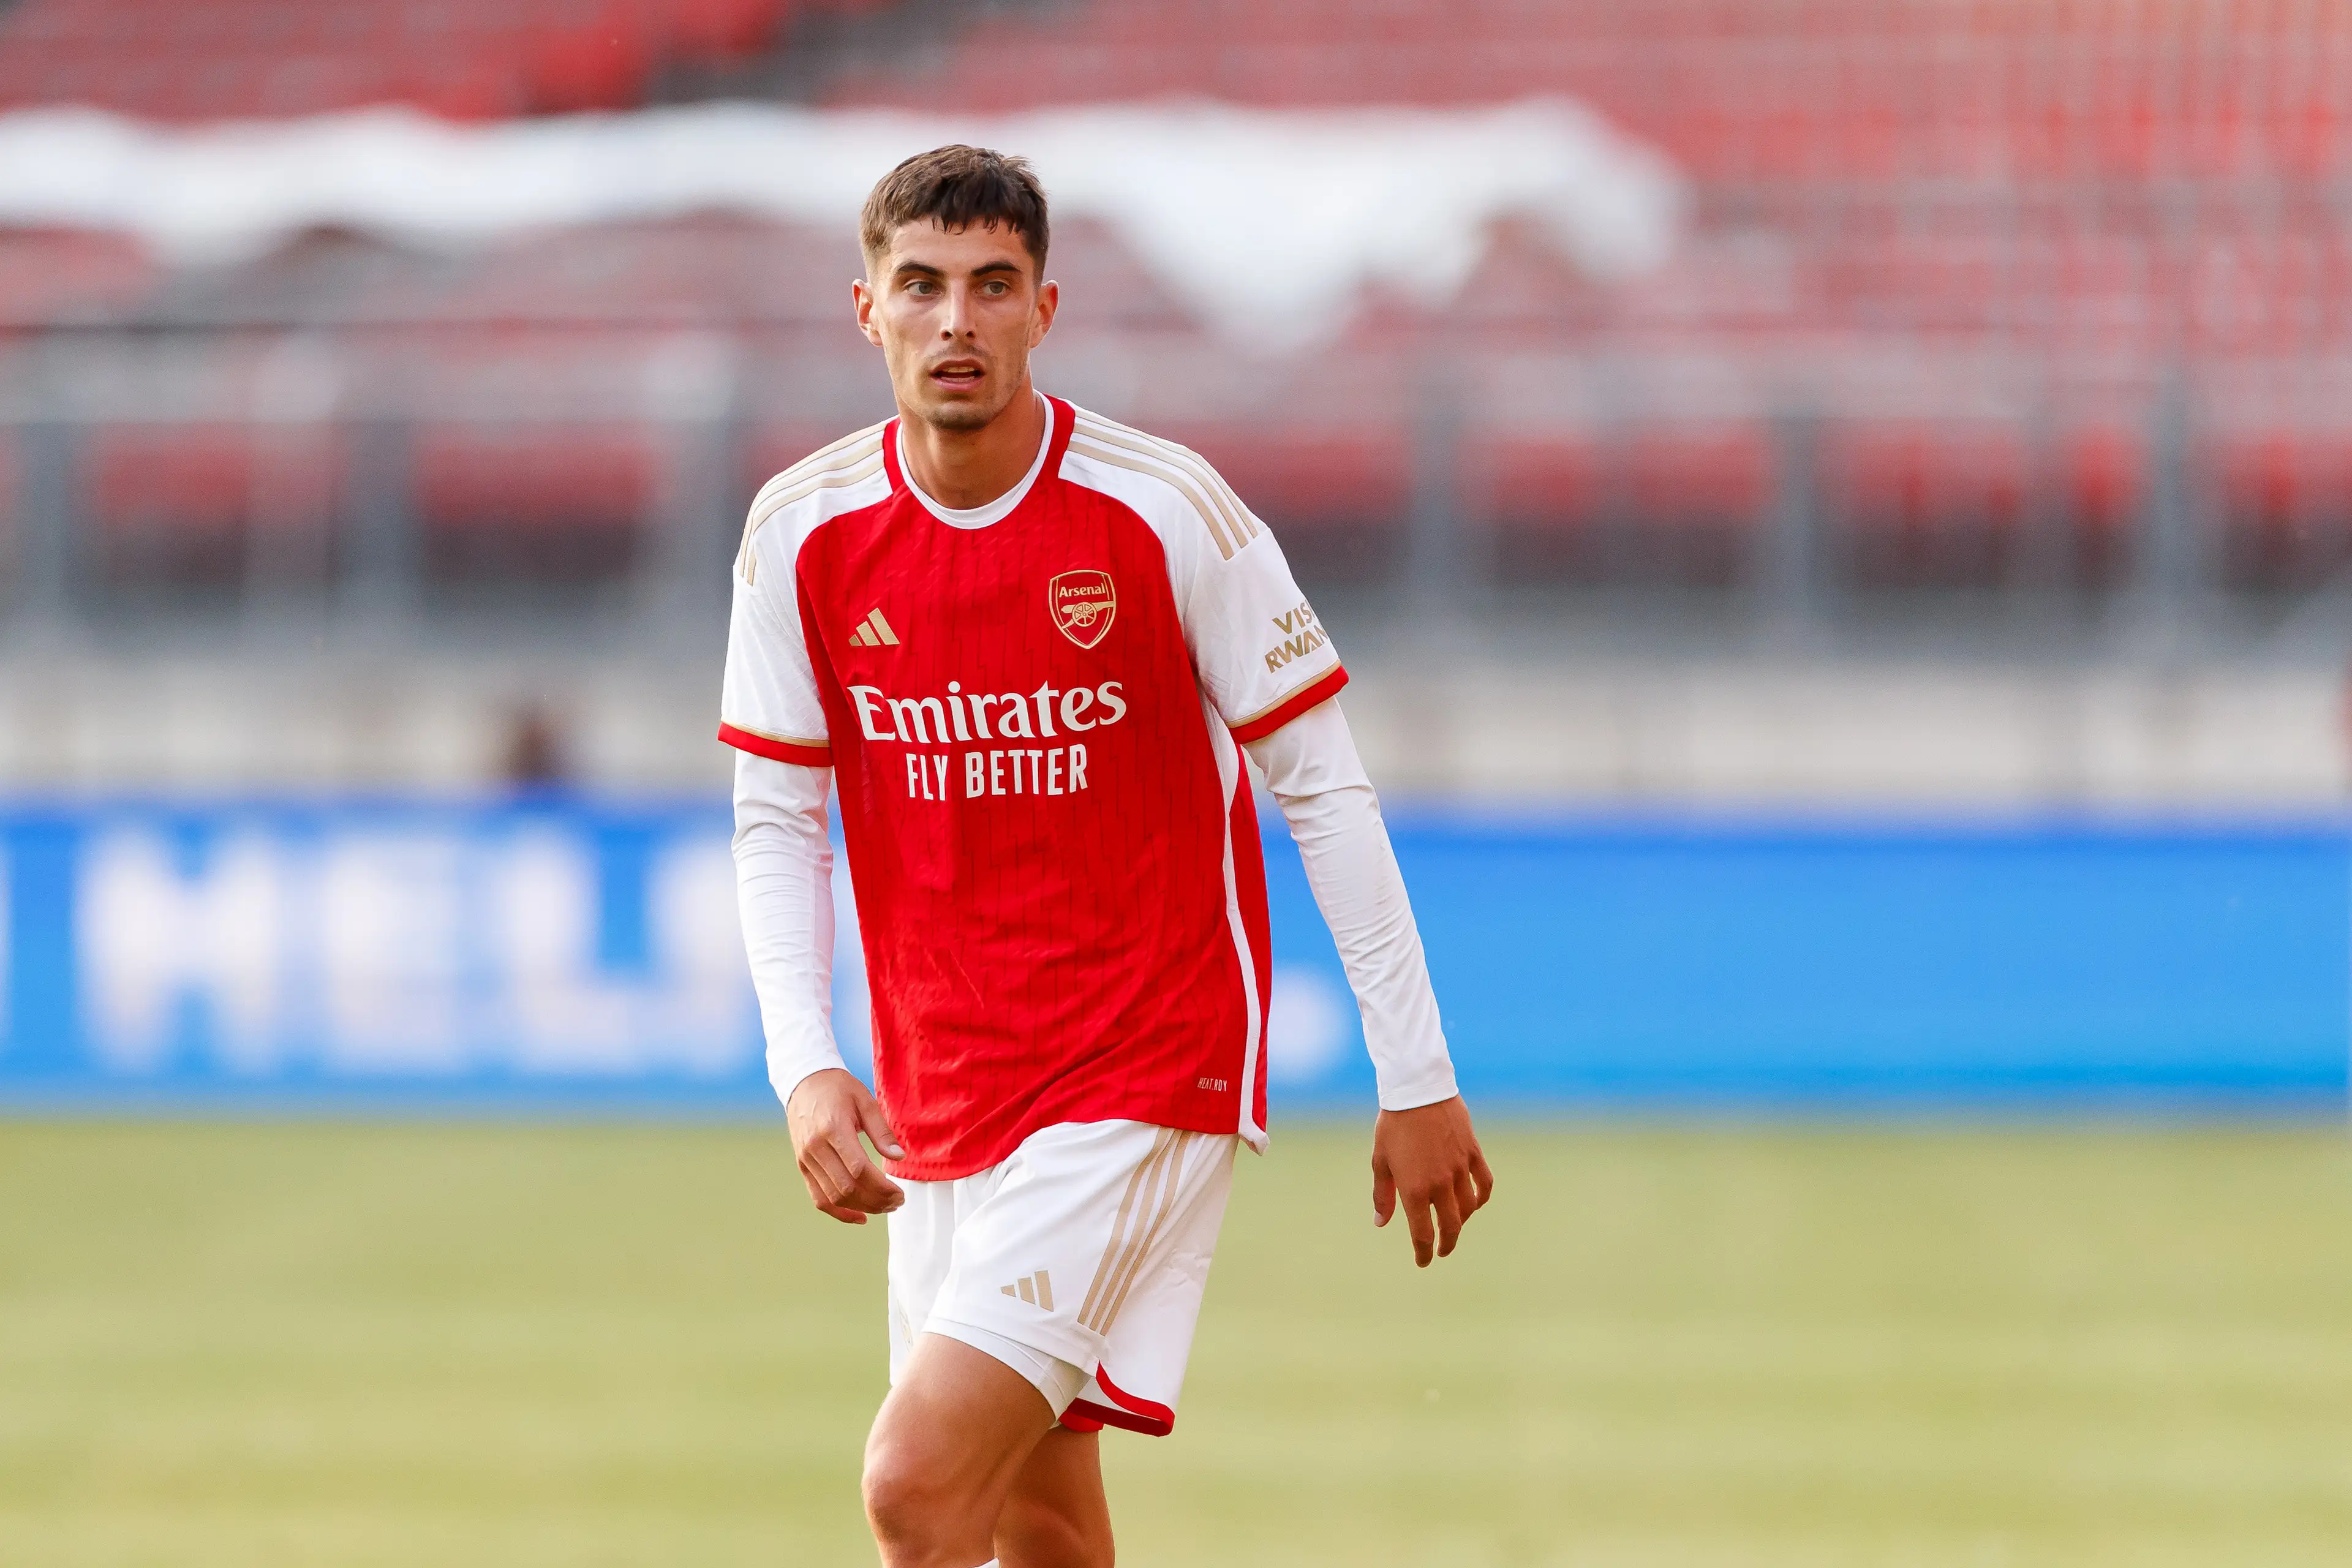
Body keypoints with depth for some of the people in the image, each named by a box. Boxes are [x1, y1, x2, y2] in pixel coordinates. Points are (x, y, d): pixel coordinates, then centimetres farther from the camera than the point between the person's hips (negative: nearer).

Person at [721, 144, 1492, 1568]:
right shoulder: (804, 536, -2)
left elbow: (1323, 788, -6)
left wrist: (1418, 1079, -6)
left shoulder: (1166, 512, -12)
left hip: (1149, 1077, -5)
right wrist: (807, 1067, -9)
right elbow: (779, 820, 6)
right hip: (937, 1106, 5)